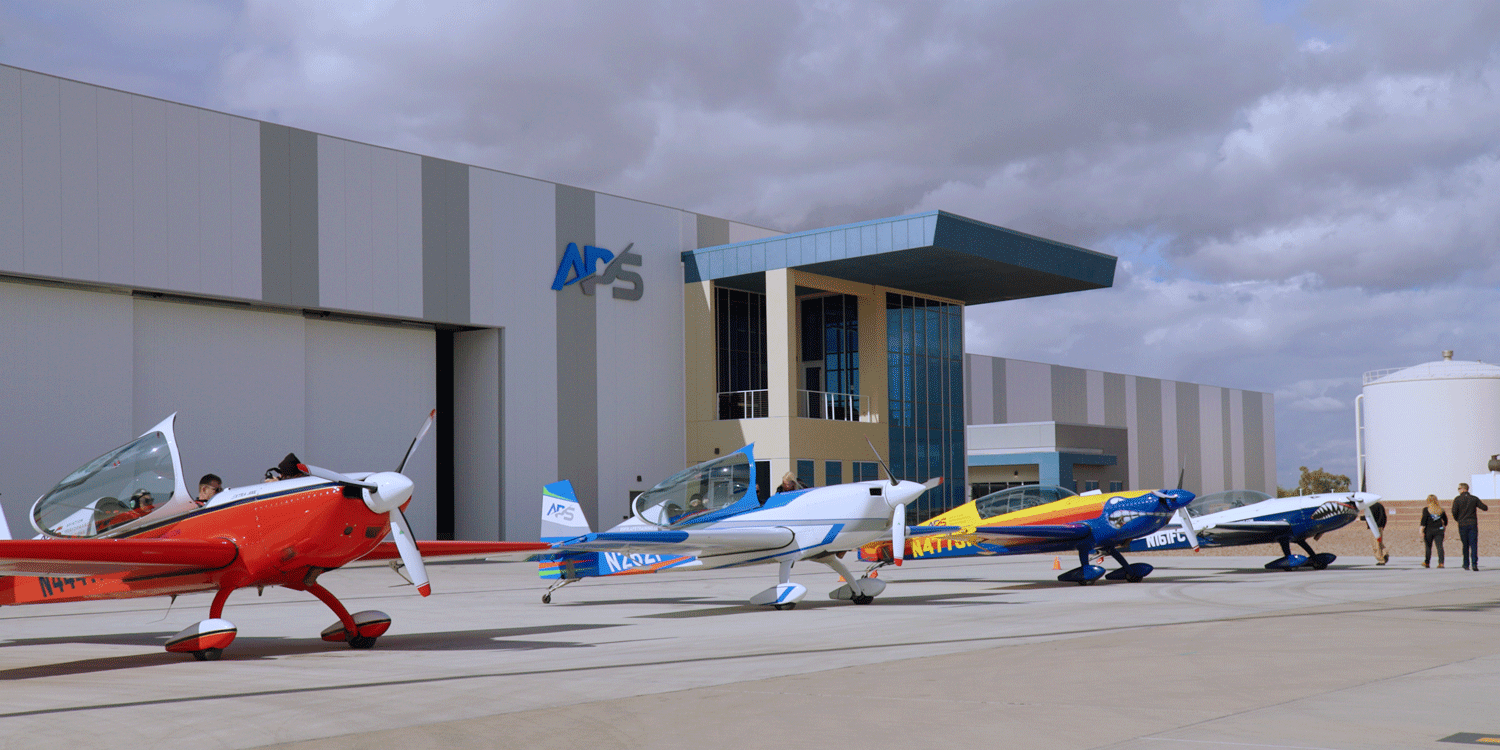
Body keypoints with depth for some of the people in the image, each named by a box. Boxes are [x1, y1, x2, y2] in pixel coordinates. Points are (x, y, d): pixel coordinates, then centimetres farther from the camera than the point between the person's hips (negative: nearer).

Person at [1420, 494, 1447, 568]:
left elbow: (1424, 520, -10)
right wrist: (1444, 525, 36)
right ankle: (1441, 563, -14)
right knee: (1439, 546, -2)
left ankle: (1427, 563, 17)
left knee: (1428, 547, 8)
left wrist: (1422, 529, -10)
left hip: (1429, 530, -2)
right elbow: (1445, 520, 18)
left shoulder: (1426, 509, -4)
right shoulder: (1441, 509, 8)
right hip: (1439, 530, 2)